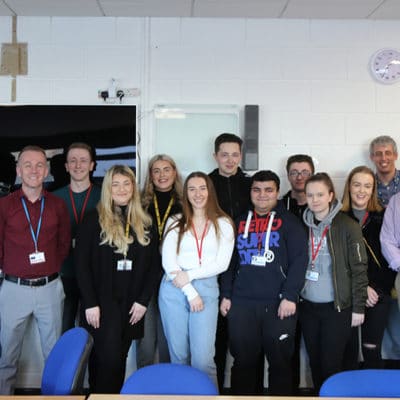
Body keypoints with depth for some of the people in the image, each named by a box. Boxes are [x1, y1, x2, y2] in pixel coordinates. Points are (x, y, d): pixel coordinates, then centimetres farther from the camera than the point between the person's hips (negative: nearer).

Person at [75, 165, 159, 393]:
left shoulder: (145, 224, 8)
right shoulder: (94, 219, -3)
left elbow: (153, 265, 8)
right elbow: (81, 264, -5)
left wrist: (143, 300, -1)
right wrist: (90, 304, -11)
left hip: (131, 304, 3)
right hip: (101, 302, -3)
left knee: (120, 358, 10)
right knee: (108, 358, -9)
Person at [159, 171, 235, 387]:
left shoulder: (224, 224, 6)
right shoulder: (175, 222, 8)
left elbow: (222, 263, -2)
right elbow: (168, 262, -1)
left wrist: (190, 274, -12)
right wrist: (190, 292, -9)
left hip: (206, 290, -1)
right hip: (173, 290, 2)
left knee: (202, 359, -7)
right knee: (178, 356, 9)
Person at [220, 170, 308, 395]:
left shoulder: (289, 222, 3)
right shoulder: (240, 222, 14)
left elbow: (299, 260, -5)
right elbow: (230, 261, 17)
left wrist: (290, 296, -13)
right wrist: (226, 295, 10)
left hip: (278, 303, -3)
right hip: (241, 302, 3)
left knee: (280, 361, 4)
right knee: (244, 360, 8)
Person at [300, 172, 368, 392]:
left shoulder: (347, 226, -8)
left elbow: (359, 269, -8)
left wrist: (358, 307, -8)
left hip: (337, 307, -4)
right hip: (308, 306, 4)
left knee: (331, 365, 0)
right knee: (315, 362, 13)